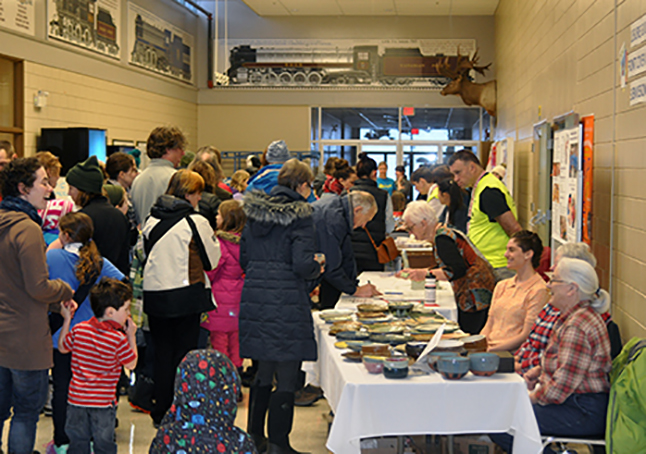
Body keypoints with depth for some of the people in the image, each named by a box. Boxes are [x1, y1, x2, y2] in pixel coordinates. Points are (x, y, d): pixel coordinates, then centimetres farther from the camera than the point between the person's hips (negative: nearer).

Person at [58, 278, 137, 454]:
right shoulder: (119, 339, -16)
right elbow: (131, 364, -4)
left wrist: (67, 320, 20)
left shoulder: (78, 329, -3)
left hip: (76, 398, 4)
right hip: (103, 400, -4)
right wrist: (131, 336, 2)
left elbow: (62, 347, 14)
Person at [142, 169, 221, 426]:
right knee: (184, 352, 4)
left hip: (155, 294, 5)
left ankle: (161, 412, 19)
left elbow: (146, 254, 15)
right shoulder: (196, 222, -9)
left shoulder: (151, 220, 6)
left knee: (162, 352, 12)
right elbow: (212, 260, 2)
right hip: (186, 295, -5)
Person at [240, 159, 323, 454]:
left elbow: (243, 258, 14)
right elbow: (303, 264, -17)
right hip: (287, 302, -7)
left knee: (263, 372, 19)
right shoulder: (300, 216, -10)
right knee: (287, 377, 2)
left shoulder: (255, 212, 10)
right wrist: (317, 269, 3)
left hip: (254, 297, 7)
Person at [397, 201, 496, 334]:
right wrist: (416, 272, 20)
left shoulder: (442, 239, -14)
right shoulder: (445, 232, 16)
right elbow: (445, 268, 22)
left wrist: (426, 274, -20)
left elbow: (458, 270, -23)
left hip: (476, 293, -10)